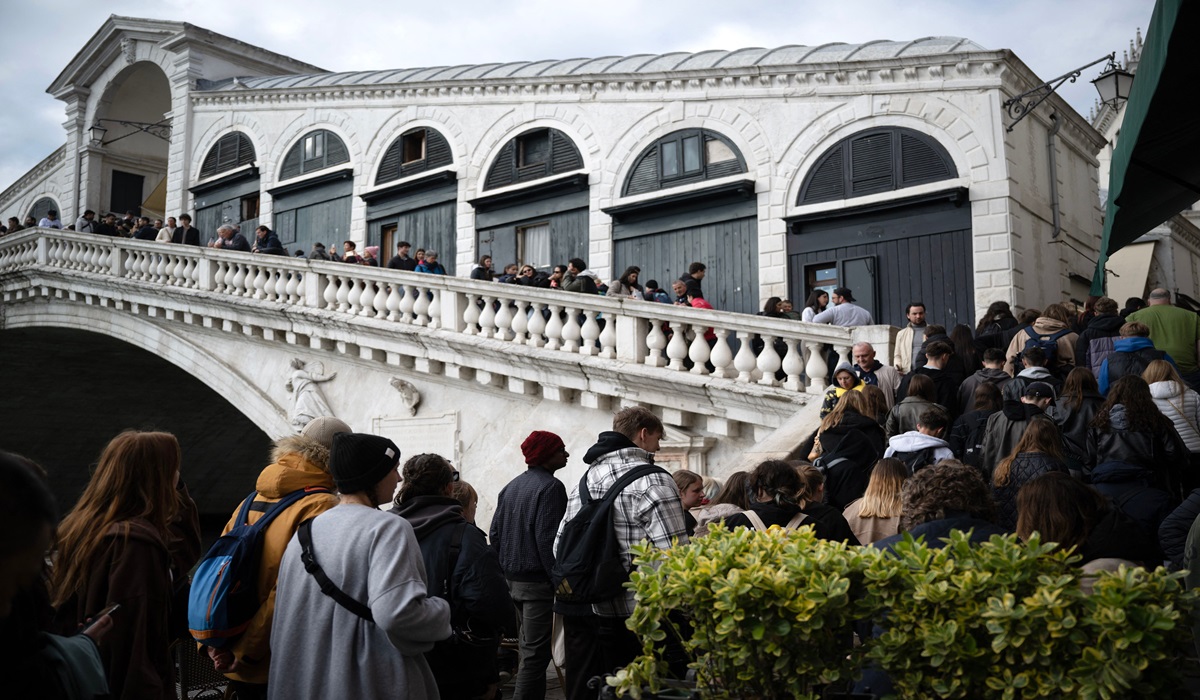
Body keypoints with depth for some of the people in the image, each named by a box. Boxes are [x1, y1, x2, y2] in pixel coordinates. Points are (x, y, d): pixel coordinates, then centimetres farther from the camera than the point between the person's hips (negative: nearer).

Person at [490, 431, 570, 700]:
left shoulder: (510, 487, 13)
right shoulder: (550, 487, -12)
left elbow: (495, 534, 14)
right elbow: (547, 540, -19)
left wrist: (505, 573, 18)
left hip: (511, 580, 9)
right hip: (537, 582, -8)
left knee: (526, 647, 18)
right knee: (536, 654, -5)